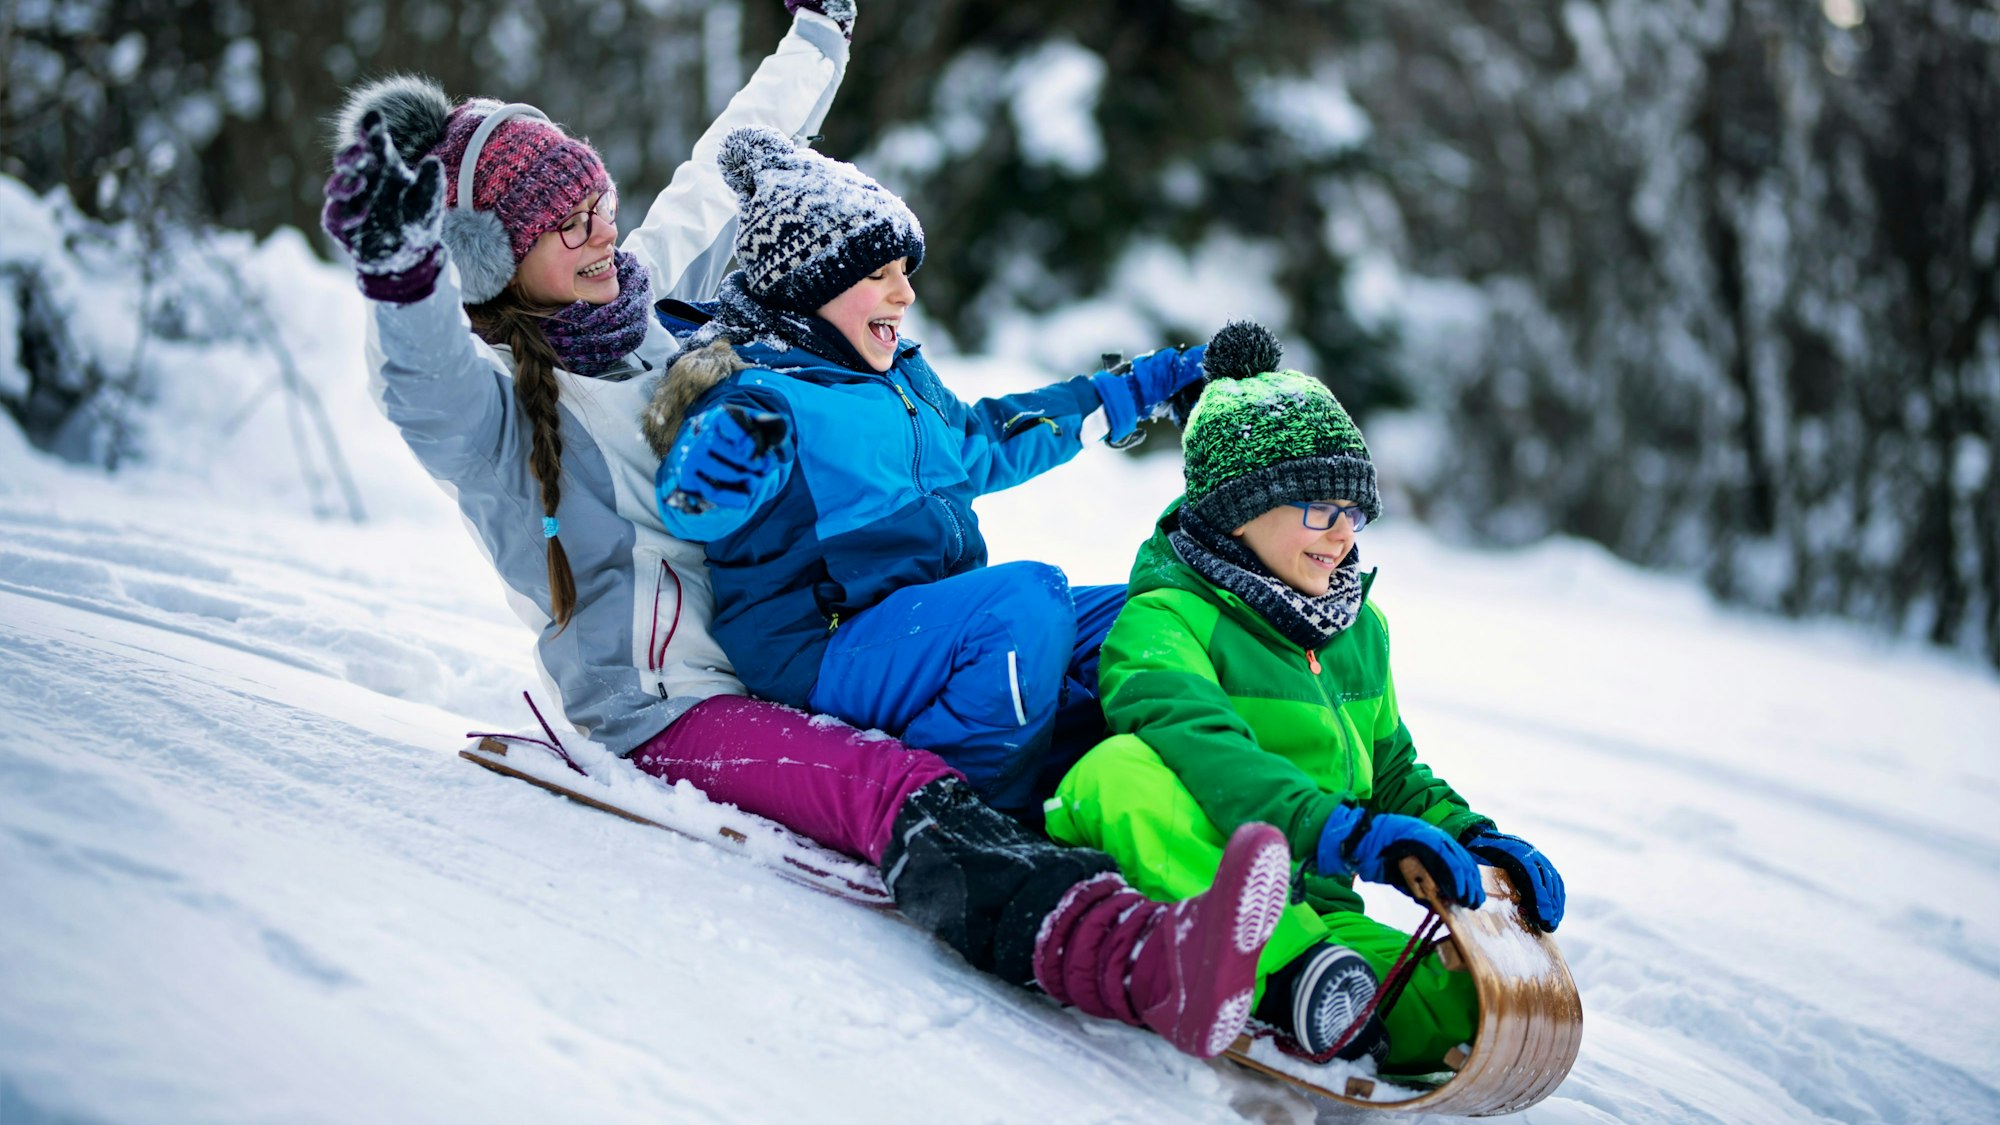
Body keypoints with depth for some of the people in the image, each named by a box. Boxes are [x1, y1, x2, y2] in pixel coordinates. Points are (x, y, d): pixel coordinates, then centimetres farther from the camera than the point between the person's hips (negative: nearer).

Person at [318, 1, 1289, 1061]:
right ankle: (1148, 967, -56)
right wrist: (400, 269, -55)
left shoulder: (644, 291, 12)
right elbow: (424, 379, -33)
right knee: (909, 800, -35)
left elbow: (732, 173, 27)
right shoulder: (486, 401, -9)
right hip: (668, 712, -10)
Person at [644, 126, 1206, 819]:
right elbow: (688, 503, -31)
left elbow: (980, 441, 35)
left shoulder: (901, 374, 17)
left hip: (936, 621, 10)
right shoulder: (751, 393, -12)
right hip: (823, 651, -10)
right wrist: (726, 457, -57)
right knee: (1029, 600, -31)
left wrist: (1129, 391, 39)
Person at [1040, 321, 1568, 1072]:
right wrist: (1341, 832, -43)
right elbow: (1200, 746, -28)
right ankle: (1296, 970, -45)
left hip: (1308, 912, 5)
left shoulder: (1360, 629, 17)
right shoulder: (1166, 620, -8)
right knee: (1126, 768, -39)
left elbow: (1393, 770, 28)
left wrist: (1472, 840, 5)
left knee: (1463, 1006, -24)